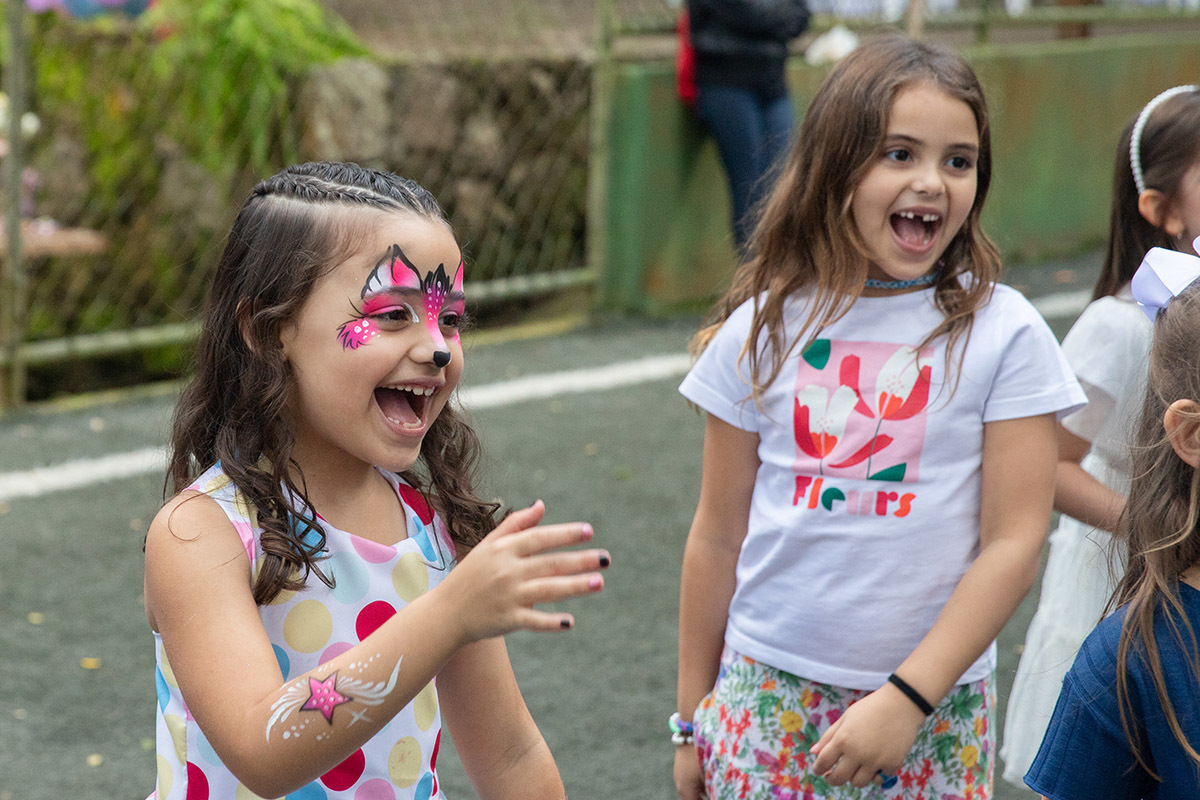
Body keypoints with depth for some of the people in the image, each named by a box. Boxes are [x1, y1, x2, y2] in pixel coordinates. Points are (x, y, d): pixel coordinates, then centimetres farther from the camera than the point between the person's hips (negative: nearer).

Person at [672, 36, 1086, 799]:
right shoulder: (761, 330, 0)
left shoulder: (1004, 334, -6)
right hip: (766, 696, 1)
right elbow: (718, 538, 6)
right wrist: (695, 715, 10)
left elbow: (1014, 543, -8)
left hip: (935, 706, -1)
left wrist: (907, 699, -14)